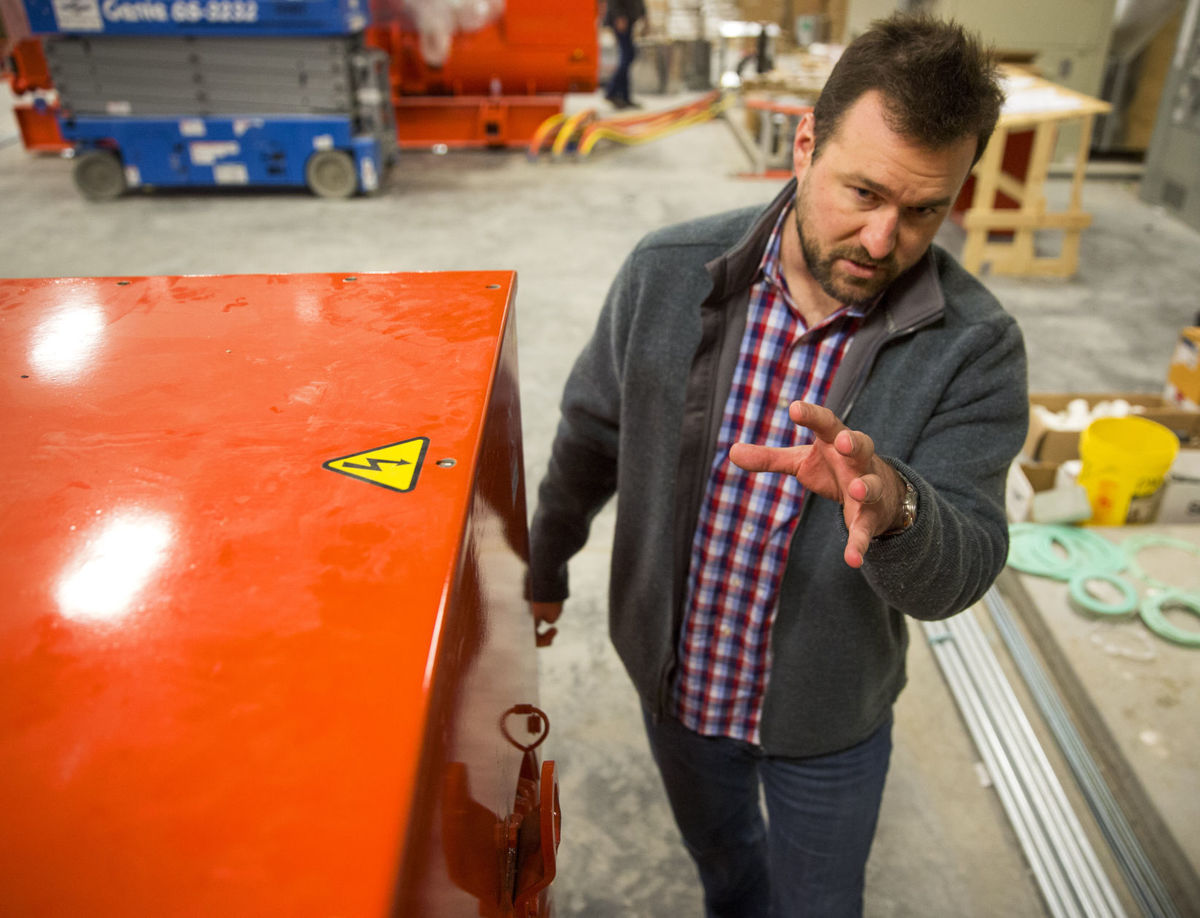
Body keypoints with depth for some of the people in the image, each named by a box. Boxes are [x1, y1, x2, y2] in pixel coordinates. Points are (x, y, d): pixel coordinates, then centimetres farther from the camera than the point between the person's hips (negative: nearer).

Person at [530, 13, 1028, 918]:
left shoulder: (975, 347, -22)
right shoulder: (669, 272, -18)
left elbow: (965, 570, -22)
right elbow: (593, 433, -3)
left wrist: (896, 508, -46)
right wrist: (544, 566, 11)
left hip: (829, 717, -1)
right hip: (676, 679, 2)